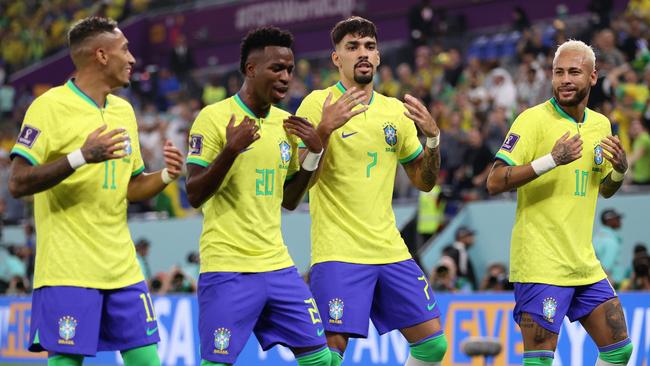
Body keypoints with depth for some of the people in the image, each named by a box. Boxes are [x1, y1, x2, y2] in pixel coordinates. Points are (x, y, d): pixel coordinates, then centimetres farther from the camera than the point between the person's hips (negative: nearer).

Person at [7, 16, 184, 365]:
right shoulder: (50, 107, -8)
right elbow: (18, 183, -15)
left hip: (121, 269, 7)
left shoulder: (123, 111, 14)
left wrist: (165, 175, 1)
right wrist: (81, 157, -25)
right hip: (68, 271, -7)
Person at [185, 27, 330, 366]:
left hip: (277, 265, 6)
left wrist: (314, 153, 5)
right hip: (227, 268, -6)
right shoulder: (214, 117, -8)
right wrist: (230, 150, -24)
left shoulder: (286, 123, 11)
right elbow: (195, 195, -11)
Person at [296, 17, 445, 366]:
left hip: (390, 250, 6)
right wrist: (324, 129, -25)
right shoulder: (318, 104, -4)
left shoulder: (395, 110, 12)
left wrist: (432, 136, -1)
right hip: (338, 252, -5)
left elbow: (424, 182, 16)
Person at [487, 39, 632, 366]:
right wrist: (552, 160, -25)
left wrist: (620, 170, 1)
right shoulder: (534, 119, -10)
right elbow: (494, 183, -17)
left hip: (585, 264, 7)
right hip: (541, 264, -7)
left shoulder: (600, 124, 10)